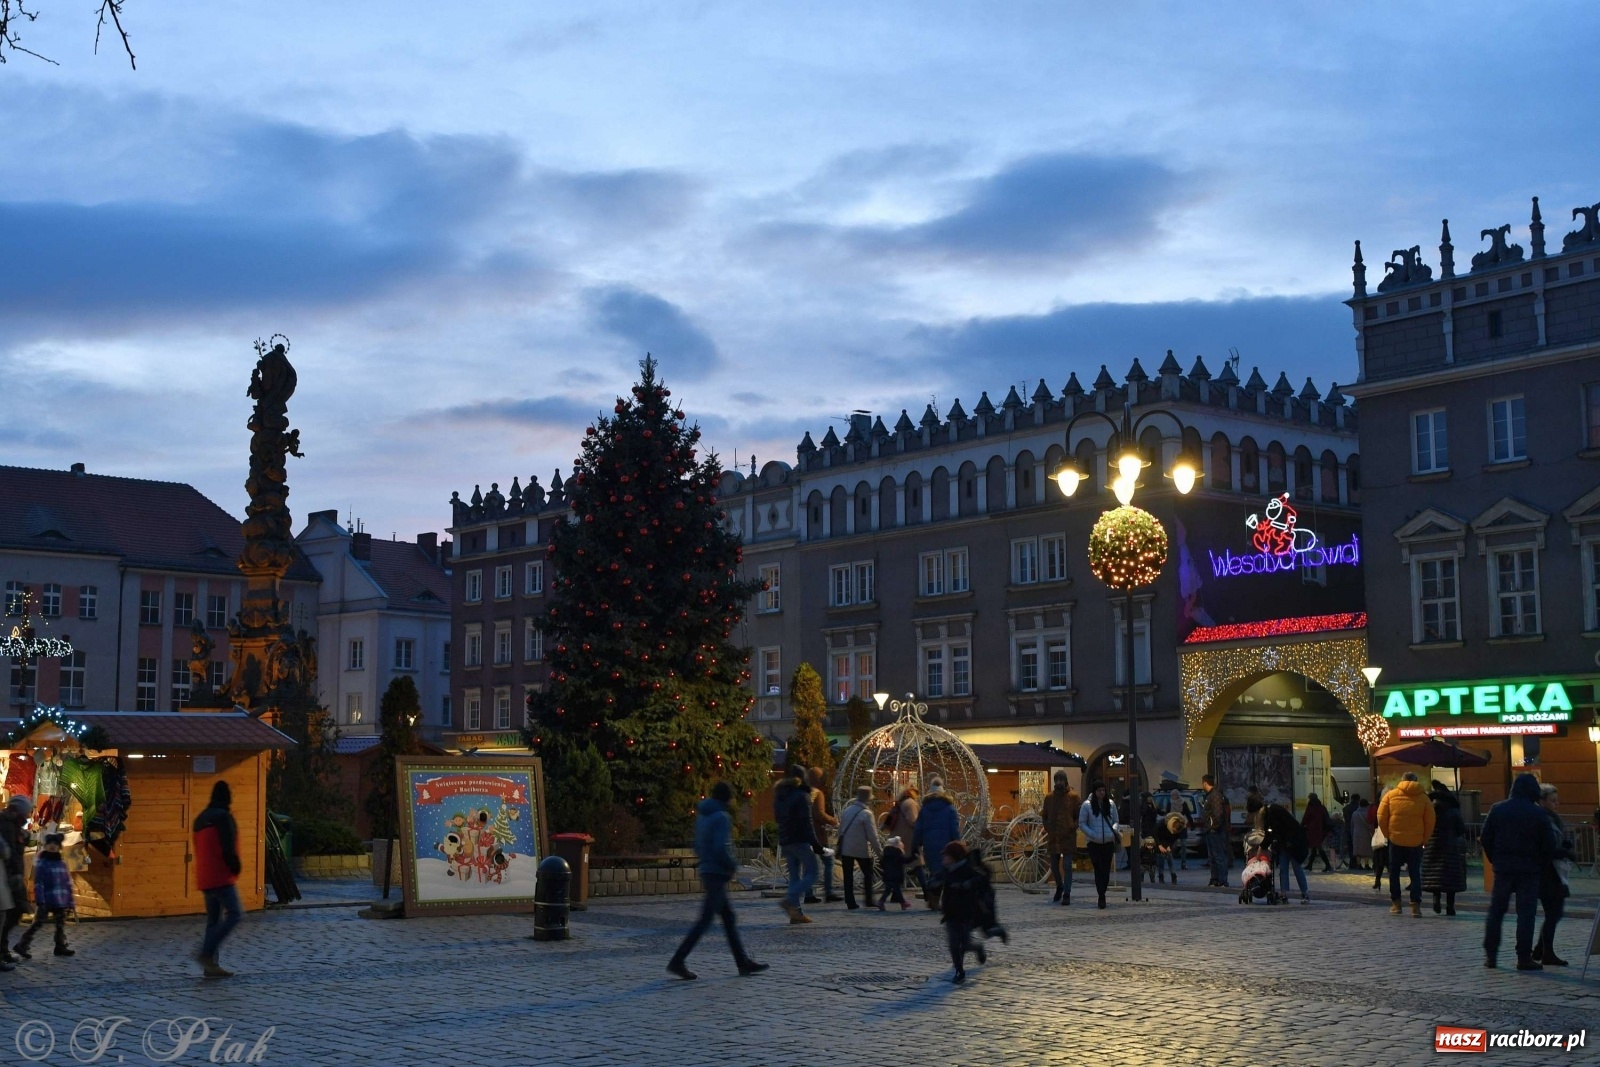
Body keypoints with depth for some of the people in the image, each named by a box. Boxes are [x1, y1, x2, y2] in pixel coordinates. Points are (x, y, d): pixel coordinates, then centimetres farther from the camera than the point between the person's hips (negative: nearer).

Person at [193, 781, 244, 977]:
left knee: (213, 919, 10)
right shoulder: (223, 816, -11)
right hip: (221, 877, -9)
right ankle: (206, 952, -18)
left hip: (205, 877, 9)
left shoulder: (201, 819, 17)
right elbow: (228, 848, -18)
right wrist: (235, 867, -2)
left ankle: (211, 964, 7)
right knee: (233, 914, -9)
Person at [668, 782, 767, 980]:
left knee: (728, 918, 13)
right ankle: (678, 961, -8)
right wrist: (733, 864, -8)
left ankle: (743, 962, 18)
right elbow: (721, 849, -23)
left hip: (707, 872, 10)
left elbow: (698, 846, 16)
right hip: (718, 874, -10)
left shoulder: (702, 815, 12)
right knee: (705, 921, -7)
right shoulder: (722, 817, -15)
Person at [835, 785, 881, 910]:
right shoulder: (866, 814, -14)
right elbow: (872, 836, -14)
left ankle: (850, 902, 4)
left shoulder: (847, 810, 5)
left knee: (848, 876, 7)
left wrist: (839, 848, 19)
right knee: (868, 873, 12)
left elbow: (841, 830, 11)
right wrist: (879, 851, -7)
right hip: (861, 849, -4)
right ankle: (869, 900, 9)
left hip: (845, 848, 4)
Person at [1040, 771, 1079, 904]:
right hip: (1053, 837, 4)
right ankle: (1059, 887, 35)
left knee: (1067, 866, -6)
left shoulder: (1074, 797, -1)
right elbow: (1044, 816, 16)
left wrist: (1071, 828, -12)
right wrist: (1048, 829, 1)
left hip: (1068, 837, -3)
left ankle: (1066, 894, -1)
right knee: (1054, 865, 10)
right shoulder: (1049, 797, 9)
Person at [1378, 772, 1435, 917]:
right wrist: (1424, 839, 8)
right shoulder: (1423, 798, 1)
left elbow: (1381, 817, -2)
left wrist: (1388, 834, 8)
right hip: (1415, 842, 0)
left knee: (1394, 872, 12)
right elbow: (1430, 822, -2)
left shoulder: (1390, 795, 1)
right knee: (1415, 874, 5)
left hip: (1395, 840, 0)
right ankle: (1416, 905, -5)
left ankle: (1395, 903, 13)